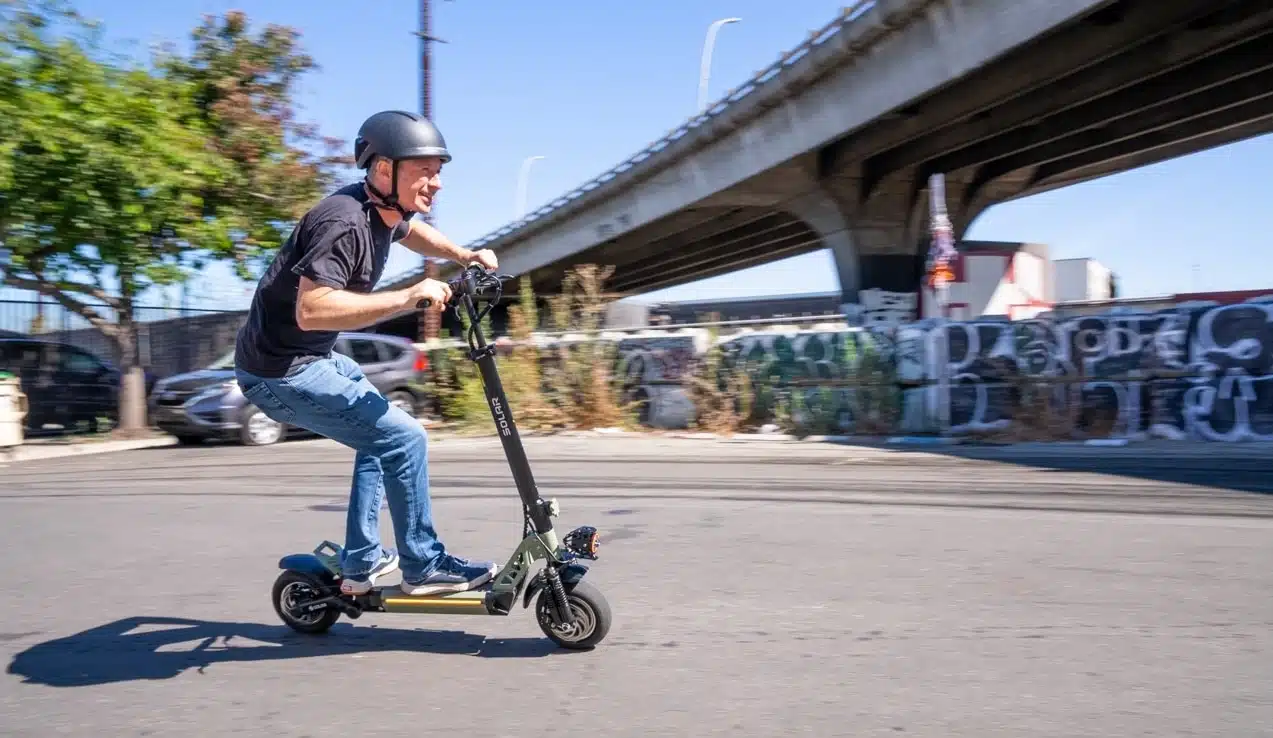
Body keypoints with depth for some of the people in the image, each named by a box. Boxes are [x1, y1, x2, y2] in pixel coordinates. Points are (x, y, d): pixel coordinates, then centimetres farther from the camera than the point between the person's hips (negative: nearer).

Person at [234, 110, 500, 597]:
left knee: (380, 433, 21)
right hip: (282, 372, -11)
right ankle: (424, 567, 5)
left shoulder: (382, 209, 4)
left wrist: (466, 255, 13)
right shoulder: (345, 222, -26)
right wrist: (409, 296, -37)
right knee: (404, 438, -11)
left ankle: (361, 562, 28)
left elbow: (411, 232, 28)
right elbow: (311, 309, -39)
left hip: (314, 356, 11)